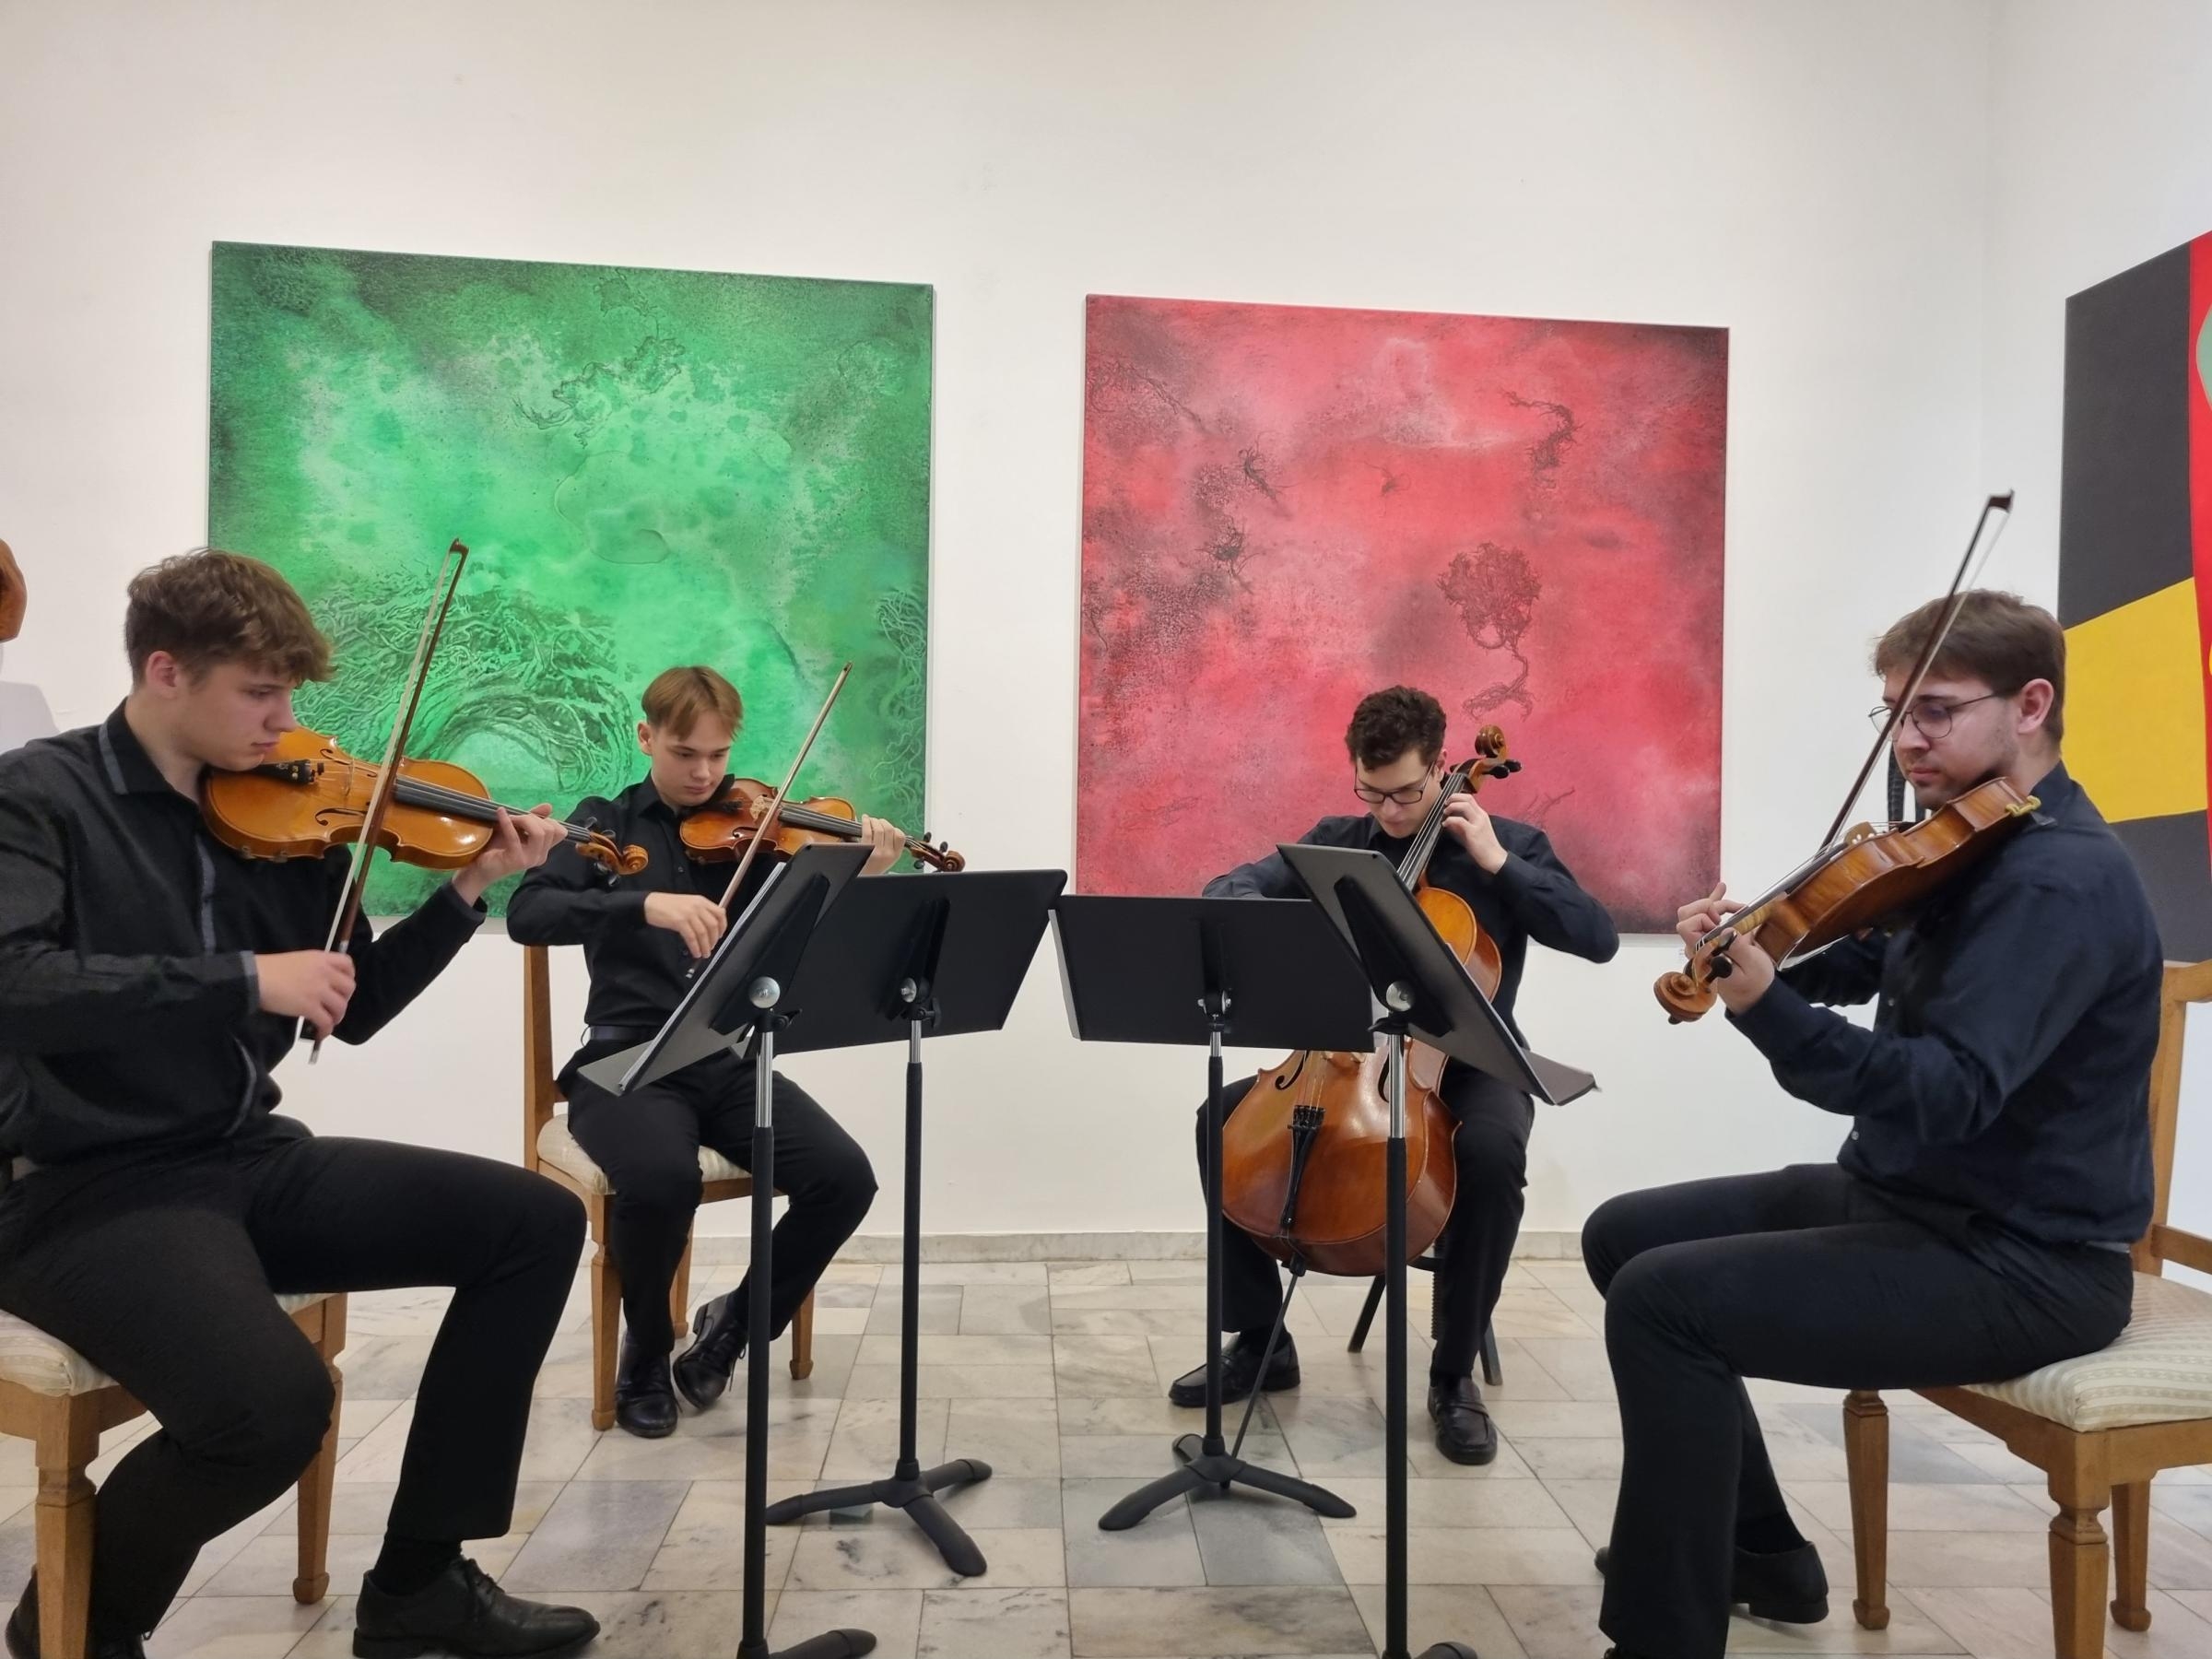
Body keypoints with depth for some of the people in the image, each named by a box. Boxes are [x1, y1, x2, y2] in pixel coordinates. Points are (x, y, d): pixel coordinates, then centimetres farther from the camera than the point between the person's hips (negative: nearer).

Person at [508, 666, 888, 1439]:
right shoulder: (606, 821, 6)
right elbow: (527, 914, -13)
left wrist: (862, 884, -18)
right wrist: (647, 903, -28)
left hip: (730, 1063, 3)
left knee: (845, 1176, -20)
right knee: (661, 1179, -33)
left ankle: (736, 1322, 8)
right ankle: (645, 1353, -1)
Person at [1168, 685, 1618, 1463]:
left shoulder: (1509, 843, -1)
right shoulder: (1337, 841, 5)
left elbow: (1599, 938, -11)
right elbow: (1232, 887, -3)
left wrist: (1497, 862, -17)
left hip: (1468, 1068, -2)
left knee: (1492, 1151, -37)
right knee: (1224, 1118, -19)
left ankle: (1454, 1372, -15)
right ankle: (1260, 1341, -2)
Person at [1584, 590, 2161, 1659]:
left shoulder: (2063, 878, -21)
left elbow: (1948, 1093, -32)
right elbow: (1855, 967, 17)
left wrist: (1763, 1009, -46)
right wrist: (1752, 945, -5)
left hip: (2018, 1259, -10)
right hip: (1900, 1197, 10)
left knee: (1663, 1299, -23)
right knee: (1627, 1234, 11)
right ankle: (1758, 1550, 24)